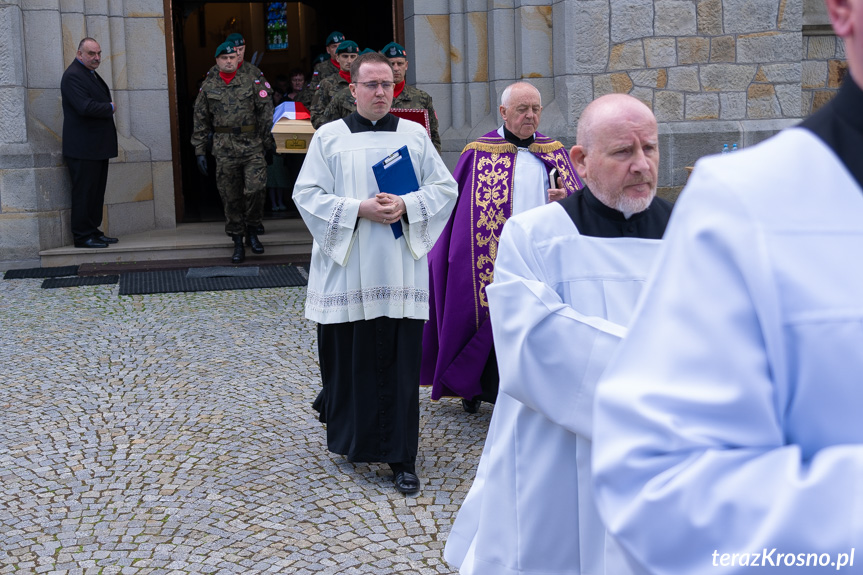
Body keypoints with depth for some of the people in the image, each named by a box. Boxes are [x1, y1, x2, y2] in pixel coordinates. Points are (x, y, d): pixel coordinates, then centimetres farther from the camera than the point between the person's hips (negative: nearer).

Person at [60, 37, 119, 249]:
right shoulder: (73, 75, -13)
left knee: (96, 192, 12)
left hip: (98, 147, 10)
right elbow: (85, 107, -24)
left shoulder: (91, 74, 19)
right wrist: (110, 108, -10)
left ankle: (94, 232, 19)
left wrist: (108, 108, 2)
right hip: (83, 148, -10)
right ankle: (82, 236, -1)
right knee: (84, 192, -6)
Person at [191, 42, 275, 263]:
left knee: (255, 190, -14)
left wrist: (268, 144, 5)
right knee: (231, 197, 3)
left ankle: (252, 231, 10)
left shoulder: (251, 82, 7)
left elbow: (266, 113, 8)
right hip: (224, 150, 1)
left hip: (252, 147, -1)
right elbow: (201, 122, 11)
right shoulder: (208, 87, 9)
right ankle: (238, 242, 14)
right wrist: (200, 151, 5)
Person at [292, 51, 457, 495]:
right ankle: (354, 439, 26)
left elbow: (444, 188, 7)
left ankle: (402, 457, 4)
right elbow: (307, 194, -1)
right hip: (347, 271, 0)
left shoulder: (414, 135, 10)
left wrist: (406, 205, -11)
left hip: (401, 271, 1)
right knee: (350, 359, 5)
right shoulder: (329, 137, 5)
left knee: (400, 362, -1)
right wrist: (358, 209, -13)